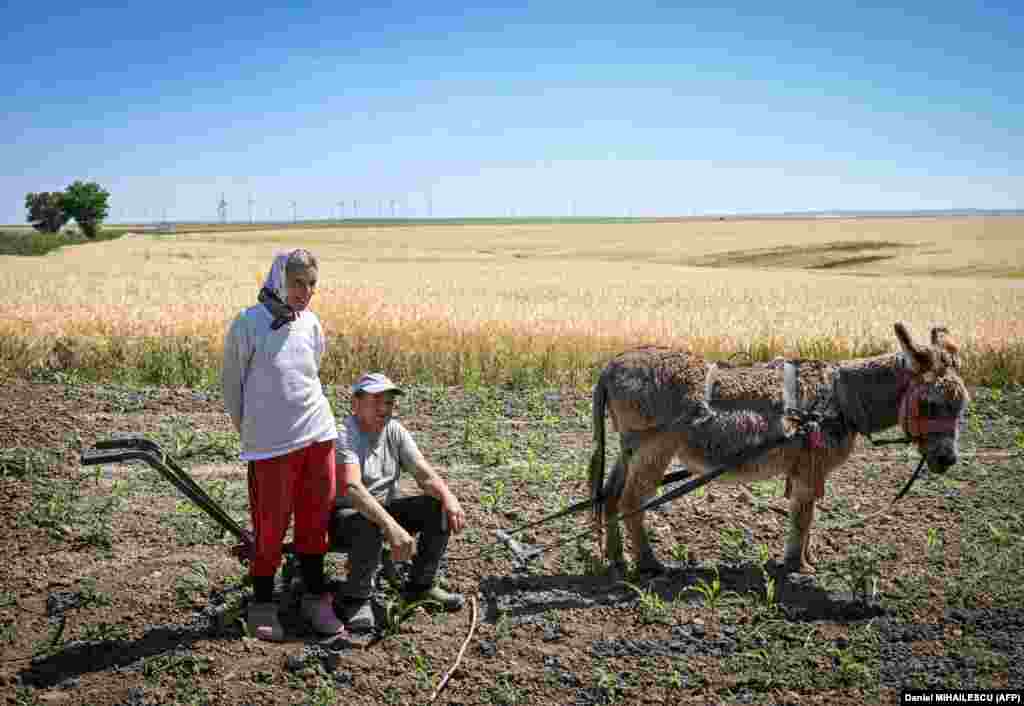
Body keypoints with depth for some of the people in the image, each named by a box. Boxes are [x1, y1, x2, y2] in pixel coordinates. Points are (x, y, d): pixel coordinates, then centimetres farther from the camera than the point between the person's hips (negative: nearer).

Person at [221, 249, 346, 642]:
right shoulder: (248, 324, -9)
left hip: (319, 436, 5)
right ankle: (263, 605, 20)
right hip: (270, 445, -4)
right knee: (270, 526, 4)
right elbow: (231, 384, 2)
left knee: (315, 521, 11)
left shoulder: (312, 324, 5)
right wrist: (251, 430, 10)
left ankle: (315, 598, 25)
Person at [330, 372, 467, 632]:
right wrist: (391, 526, -51)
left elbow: (424, 473, -9)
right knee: (370, 526, -39)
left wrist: (448, 497, -30)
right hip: (342, 516, -7)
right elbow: (352, 488, -38)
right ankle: (355, 598, -14)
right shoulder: (344, 436, -23)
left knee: (439, 509, -11)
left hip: (383, 507, 7)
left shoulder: (395, 430, -2)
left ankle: (420, 585, 5)